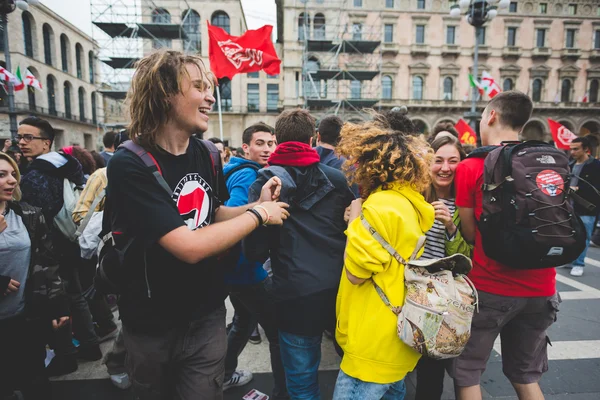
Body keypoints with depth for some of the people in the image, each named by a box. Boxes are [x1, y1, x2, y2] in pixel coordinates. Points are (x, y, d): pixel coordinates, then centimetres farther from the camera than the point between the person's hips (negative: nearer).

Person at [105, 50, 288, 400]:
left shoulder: (206, 153, -4)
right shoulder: (130, 165, -24)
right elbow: (190, 247, -31)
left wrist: (256, 204, -8)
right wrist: (259, 214, -20)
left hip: (208, 313, 3)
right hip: (153, 326, -3)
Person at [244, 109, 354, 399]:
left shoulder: (267, 180, -7)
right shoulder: (336, 178, 2)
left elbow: (255, 247, -11)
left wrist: (261, 254, 12)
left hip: (296, 293, -3)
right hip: (341, 287, 4)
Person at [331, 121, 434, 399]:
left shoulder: (381, 205, -23)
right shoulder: (411, 202, 6)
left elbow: (355, 273, -19)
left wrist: (354, 219, -11)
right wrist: (362, 214, 8)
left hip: (377, 340, -10)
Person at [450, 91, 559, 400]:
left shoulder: (471, 167, -11)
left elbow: (470, 234, -4)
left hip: (490, 287, -5)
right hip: (541, 288, 5)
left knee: (466, 371, 13)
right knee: (526, 374, 23)